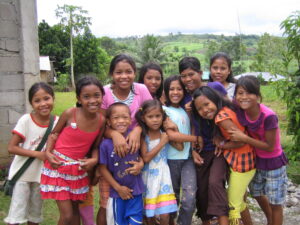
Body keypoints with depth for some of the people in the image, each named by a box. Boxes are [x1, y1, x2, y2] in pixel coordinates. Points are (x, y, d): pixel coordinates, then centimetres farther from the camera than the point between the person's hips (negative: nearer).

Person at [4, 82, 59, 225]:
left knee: (35, 213, 18)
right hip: (22, 174, -3)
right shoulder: (26, 120, -18)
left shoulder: (57, 122, -10)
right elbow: (11, 148, -17)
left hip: (41, 175, 3)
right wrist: (37, 154, -22)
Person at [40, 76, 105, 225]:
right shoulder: (69, 114, -18)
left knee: (75, 209, 21)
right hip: (58, 165, -4)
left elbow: (95, 145, 3)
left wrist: (94, 160, -16)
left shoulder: (101, 120, -8)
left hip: (79, 169, 4)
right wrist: (48, 153, -17)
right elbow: (54, 133, -4)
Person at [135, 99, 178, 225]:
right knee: (149, 215, 10)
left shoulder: (165, 133, -2)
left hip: (162, 175, 1)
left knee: (164, 215, -4)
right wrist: (162, 143, -17)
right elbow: (146, 158, -18)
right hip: (149, 176, -1)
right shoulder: (143, 136, -10)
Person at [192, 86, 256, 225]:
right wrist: (223, 145, -4)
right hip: (237, 160, 9)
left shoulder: (221, 116, -22)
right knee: (238, 200, 24)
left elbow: (241, 141, -24)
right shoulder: (225, 110, 4)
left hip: (241, 162, -9)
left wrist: (222, 145, -11)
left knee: (233, 205, 4)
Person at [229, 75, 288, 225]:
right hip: (257, 161, 6)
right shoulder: (240, 111, -18)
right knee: (257, 194, 26)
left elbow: (269, 146, -24)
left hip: (274, 163, -6)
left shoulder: (268, 116, -32)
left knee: (275, 203, 10)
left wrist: (243, 138, -30)